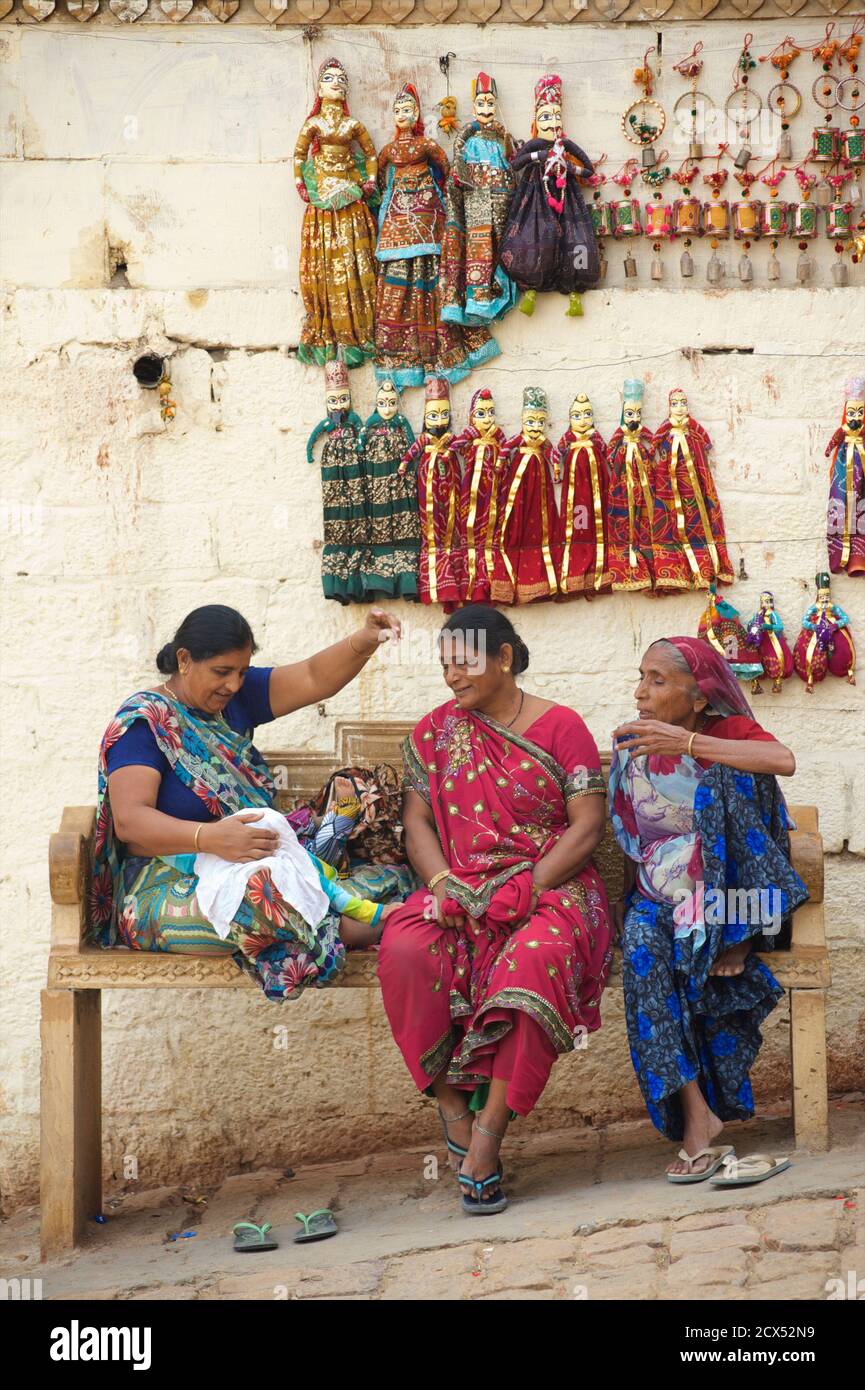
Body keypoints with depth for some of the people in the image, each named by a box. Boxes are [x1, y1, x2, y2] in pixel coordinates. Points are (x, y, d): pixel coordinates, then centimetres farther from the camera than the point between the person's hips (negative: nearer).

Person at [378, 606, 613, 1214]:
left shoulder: (561, 726, 3)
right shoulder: (436, 729, 14)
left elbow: (588, 826, -4)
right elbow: (417, 821, 10)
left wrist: (528, 888, -16)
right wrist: (442, 883, -9)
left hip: (551, 885, -3)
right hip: (463, 886, 3)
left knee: (537, 957, -38)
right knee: (405, 949, -30)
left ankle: (487, 1133, -31)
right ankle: (452, 1103, -17)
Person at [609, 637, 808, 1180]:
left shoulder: (729, 731, -1)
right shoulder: (631, 744, 7)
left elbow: (784, 760, -24)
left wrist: (690, 743, -29)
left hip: (728, 889, -1)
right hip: (658, 891, 1)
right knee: (643, 948, -29)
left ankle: (737, 941, -15)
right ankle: (696, 1114, -32)